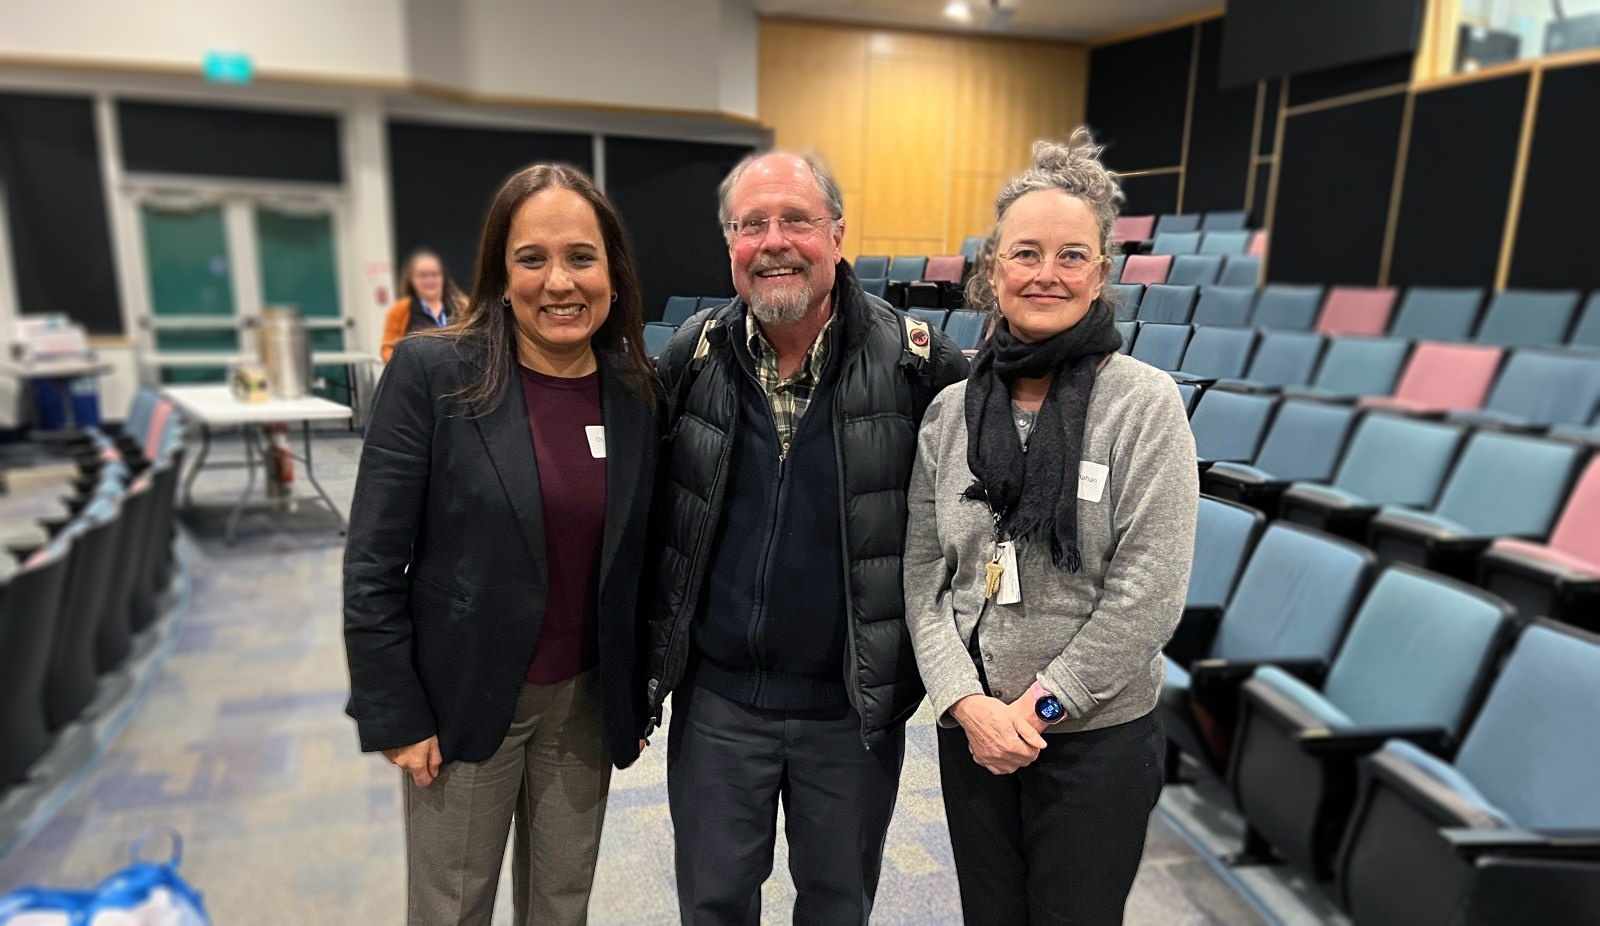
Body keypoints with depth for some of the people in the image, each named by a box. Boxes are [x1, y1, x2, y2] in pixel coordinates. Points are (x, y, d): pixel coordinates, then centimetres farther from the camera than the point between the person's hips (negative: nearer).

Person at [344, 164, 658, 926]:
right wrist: (396, 717, -9)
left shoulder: (639, 391, -4)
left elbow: (640, 561, 3)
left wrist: (636, 701, 7)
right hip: (463, 702, -2)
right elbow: (372, 563, -10)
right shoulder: (431, 373, -13)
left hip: (587, 703, 3)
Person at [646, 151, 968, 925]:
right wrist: (647, 659, 8)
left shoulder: (912, 359, -13)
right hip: (717, 698, 2)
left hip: (855, 707, -1)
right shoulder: (691, 357, -4)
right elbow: (649, 506, 6)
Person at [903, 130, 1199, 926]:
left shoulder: (1145, 402, -10)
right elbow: (923, 576, -1)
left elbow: (1150, 590, -14)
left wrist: (1042, 707, -13)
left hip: (1100, 740, -3)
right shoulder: (950, 411, -1)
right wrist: (967, 703, -11)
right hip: (970, 735, 3)